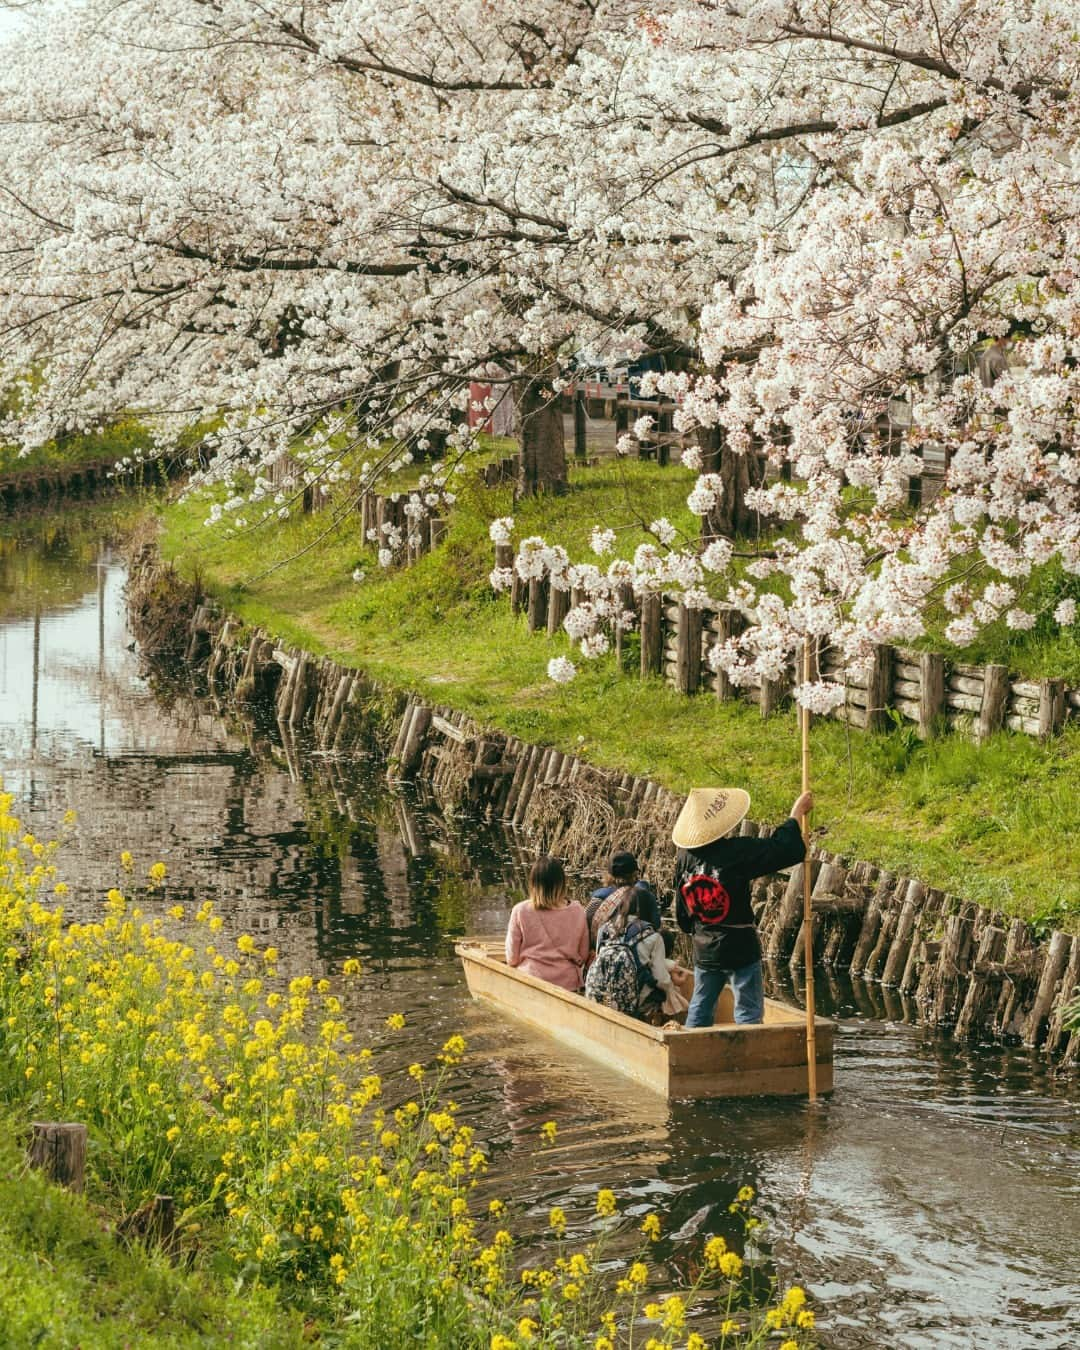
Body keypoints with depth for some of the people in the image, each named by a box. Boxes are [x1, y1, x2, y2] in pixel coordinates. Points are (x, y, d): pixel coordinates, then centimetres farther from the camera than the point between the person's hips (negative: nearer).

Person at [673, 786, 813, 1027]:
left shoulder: (685, 857, -2)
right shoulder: (736, 853, -19)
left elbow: (682, 912, 8)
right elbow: (780, 849, -13)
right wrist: (796, 815, 0)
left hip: (704, 950, 5)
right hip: (740, 950, -5)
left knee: (699, 1010, 16)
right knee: (748, 1012, 1)